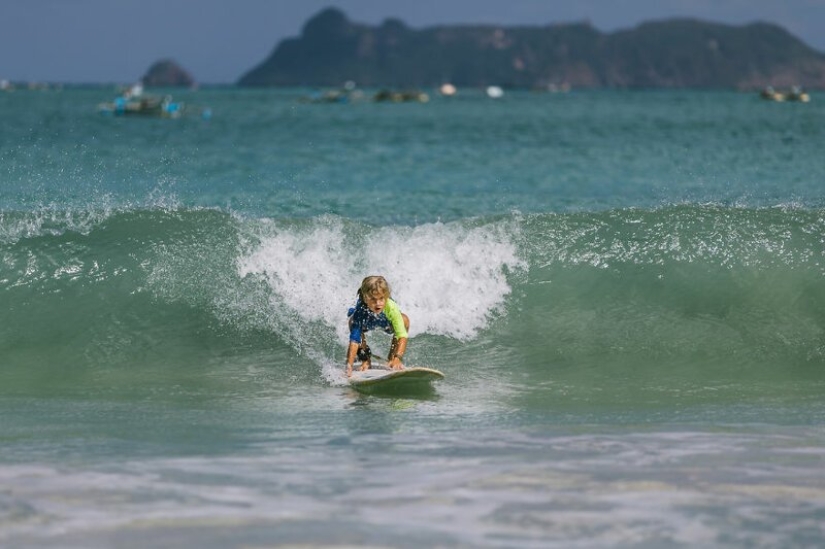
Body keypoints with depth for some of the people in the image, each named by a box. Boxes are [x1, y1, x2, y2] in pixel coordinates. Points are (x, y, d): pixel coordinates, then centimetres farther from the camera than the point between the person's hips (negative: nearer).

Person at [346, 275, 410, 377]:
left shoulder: (392, 308, -43)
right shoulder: (360, 310, -43)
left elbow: (402, 335, -44)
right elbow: (354, 340, -42)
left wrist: (397, 359, -57)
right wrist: (349, 365, -50)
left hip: (386, 324, 0)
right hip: (367, 324, 0)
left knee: (404, 320, -29)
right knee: (353, 322, -30)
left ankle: (392, 358, -8)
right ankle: (365, 359, -5)